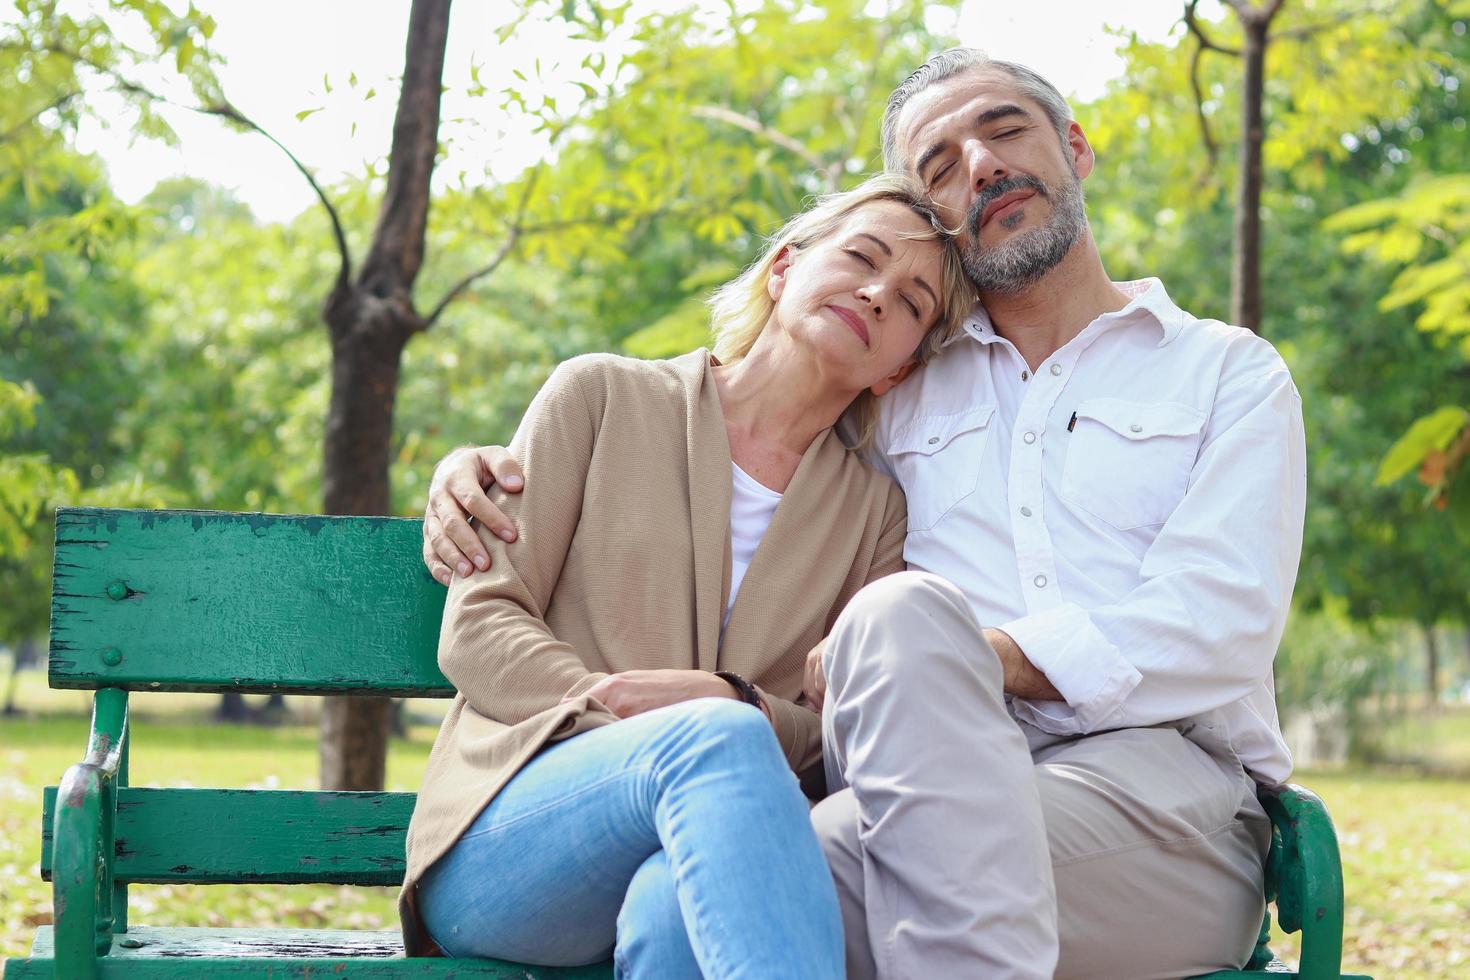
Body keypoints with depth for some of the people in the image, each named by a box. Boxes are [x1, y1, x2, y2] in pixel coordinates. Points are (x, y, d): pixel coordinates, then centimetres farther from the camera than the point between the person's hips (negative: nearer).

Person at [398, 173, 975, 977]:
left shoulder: (874, 510, 18)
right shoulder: (602, 396, 11)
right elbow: (476, 627, 4)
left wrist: (735, 702, -13)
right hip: (494, 848, -1)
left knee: (673, 904, -39)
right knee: (714, 735, -36)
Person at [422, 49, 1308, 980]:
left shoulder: (1228, 371, 16)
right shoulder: (902, 393, 26)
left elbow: (1216, 631, -1)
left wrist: (937, 657, -12)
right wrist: (486, 468, 12)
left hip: (1167, 805, -1)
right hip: (940, 808, 1)